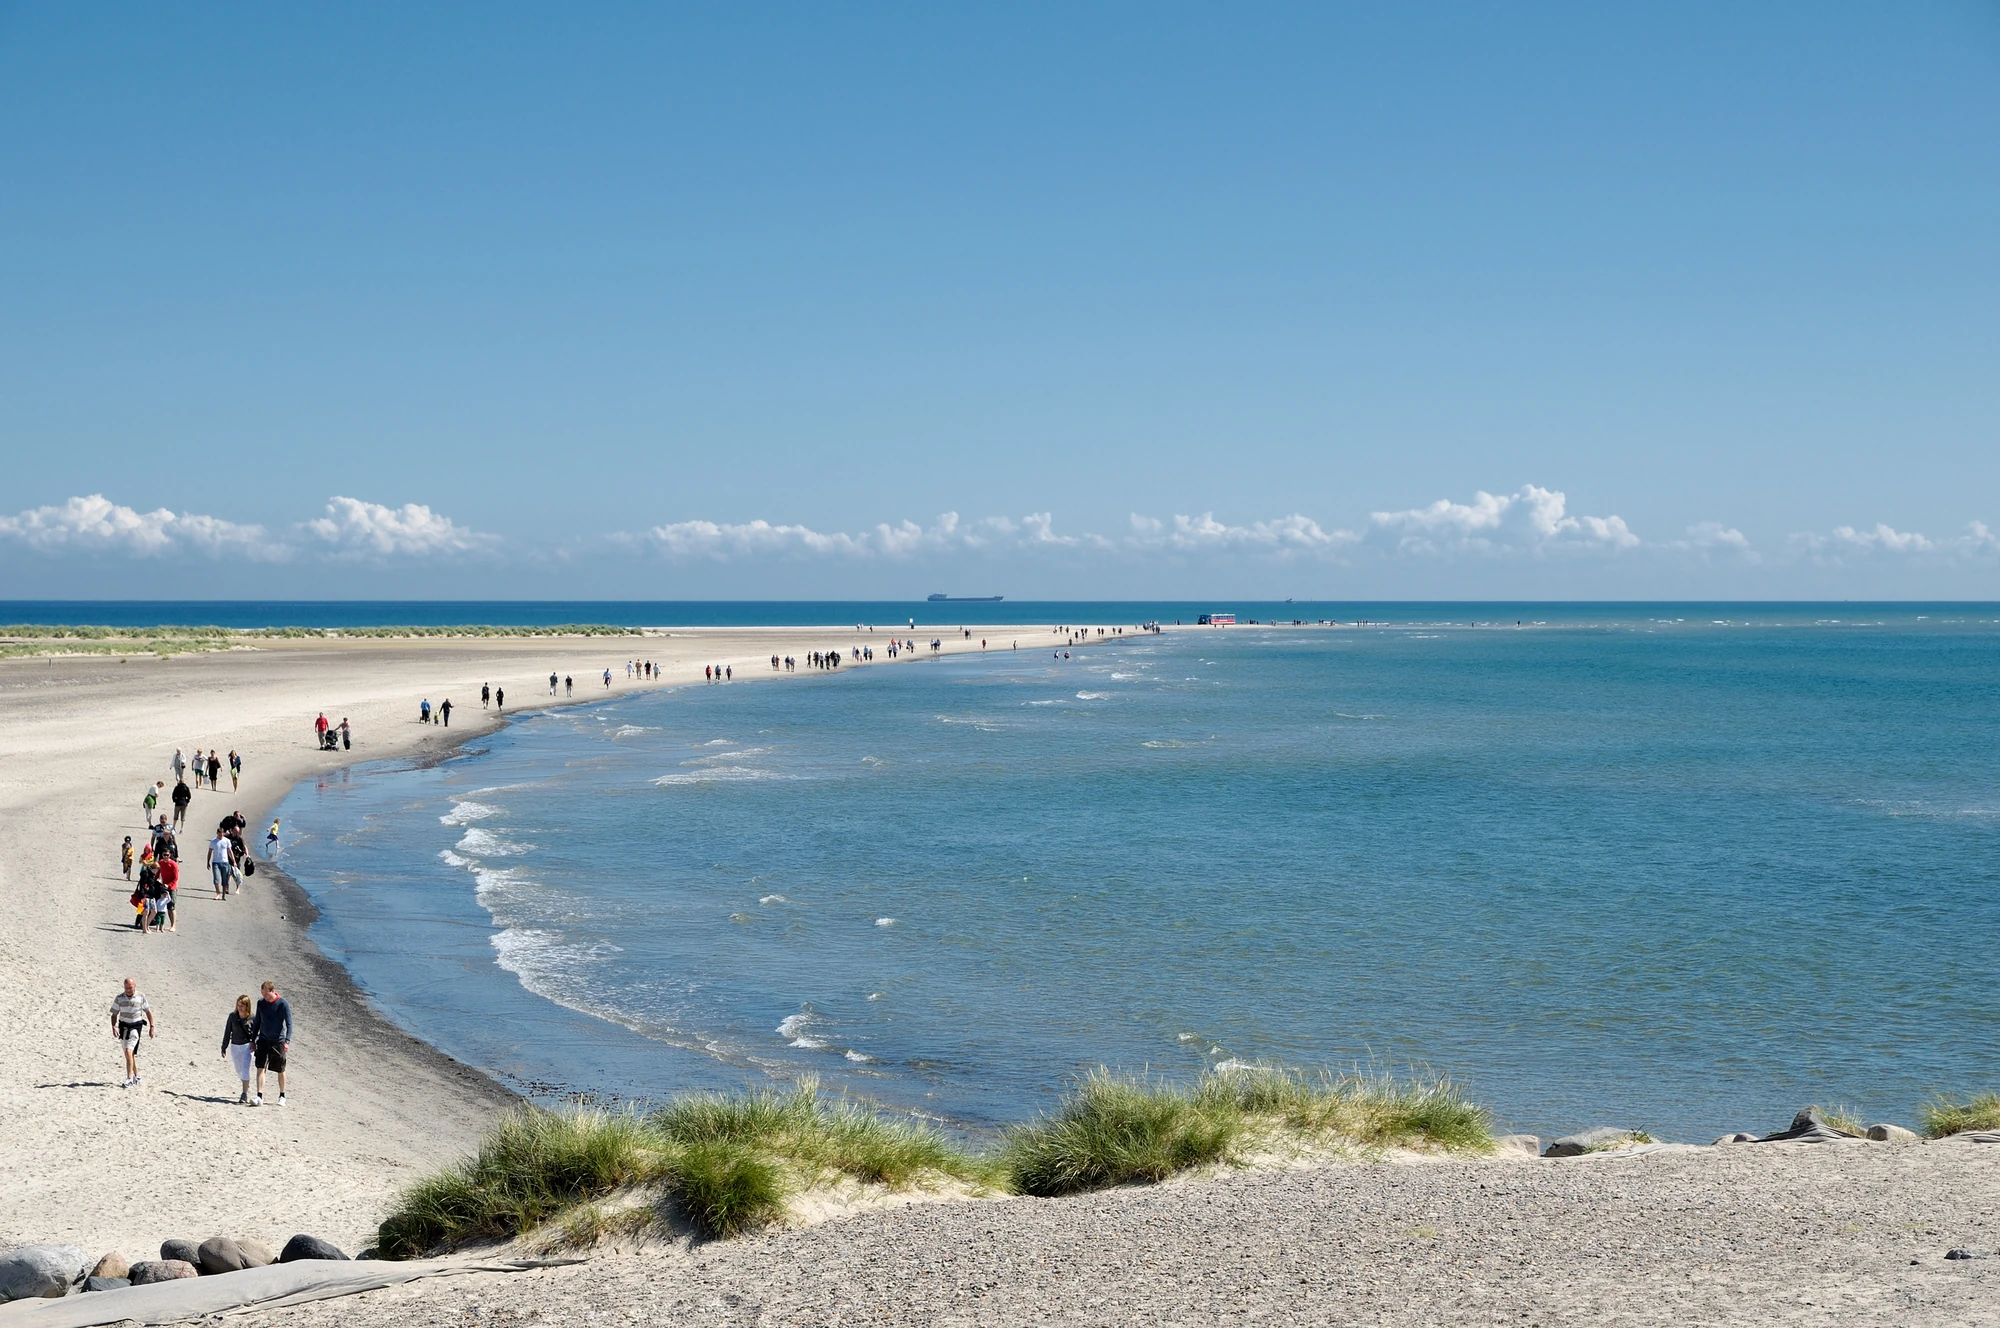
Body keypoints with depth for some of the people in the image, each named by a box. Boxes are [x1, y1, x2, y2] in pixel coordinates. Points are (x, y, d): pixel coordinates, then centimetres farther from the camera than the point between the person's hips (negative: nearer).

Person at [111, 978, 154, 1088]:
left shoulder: (140, 997, -4)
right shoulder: (119, 998, -2)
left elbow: (148, 1012, 7)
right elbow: (114, 1014, 2)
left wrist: (152, 1027, 6)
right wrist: (113, 1027, -13)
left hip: (136, 1026, -4)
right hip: (123, 1026, 4)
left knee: (129, 1052, -19)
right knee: (129, 1054, 13)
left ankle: (129, 1079, -20)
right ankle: (136, 1076, 30)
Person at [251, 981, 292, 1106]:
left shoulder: (283, 1004, -10)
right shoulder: (261, 1003, 3)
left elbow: (289, 1024, -10)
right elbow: (257, 1022, 13)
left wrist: (287, 1041, -19)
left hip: (278, 1041, -3)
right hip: (263, 1040, 3)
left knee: (280, 1071, 8)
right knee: (260, 1068, -10)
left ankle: (282, 1096, 23)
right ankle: (259, 1097, -13)